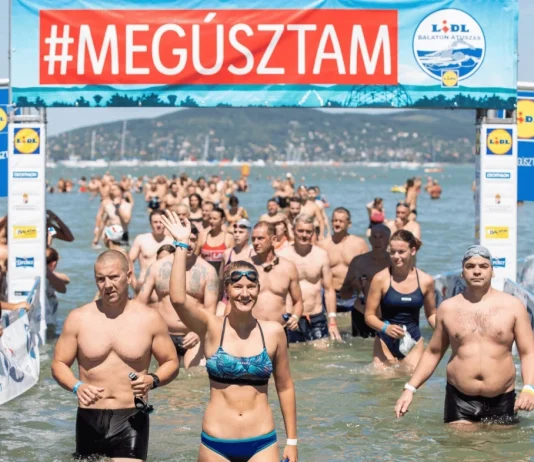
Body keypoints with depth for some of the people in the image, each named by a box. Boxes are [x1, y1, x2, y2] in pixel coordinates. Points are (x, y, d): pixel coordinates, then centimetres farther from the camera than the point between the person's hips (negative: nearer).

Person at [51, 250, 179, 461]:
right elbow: (59, 364, 6)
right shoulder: (78, 318, 1)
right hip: (90, 420, 2)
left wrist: (153, 380, -14)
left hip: (131, 420, -2)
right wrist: (77, 386, -15)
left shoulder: (149, 319, 0)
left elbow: (171, 363, 8)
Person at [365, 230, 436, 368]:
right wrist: (385, 328, -25)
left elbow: (431, 314, 12)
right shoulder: (381, 279, -8)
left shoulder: (425, 281, -1)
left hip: (413, 343, 2)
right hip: (385, 343, -2)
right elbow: (369, 316, -6)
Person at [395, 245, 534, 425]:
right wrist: (410, 388, 5)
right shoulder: (448, 308, 7)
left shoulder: (513, 306, 2)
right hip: (459, 400, 0)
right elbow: (433, 353, 14)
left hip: (502, 402, 0)